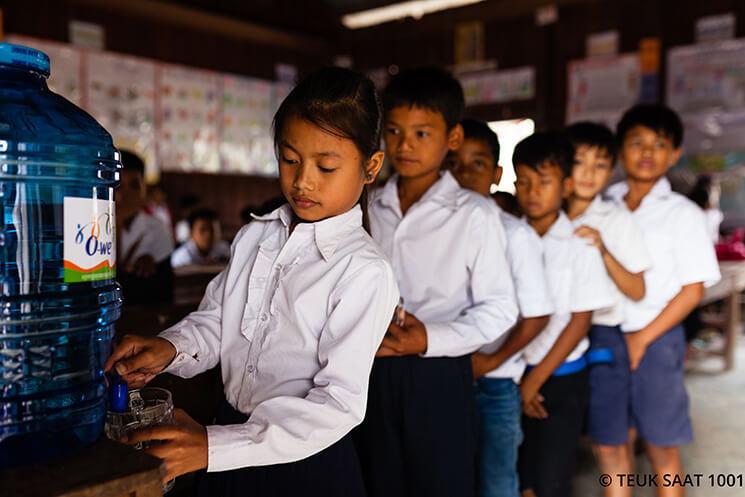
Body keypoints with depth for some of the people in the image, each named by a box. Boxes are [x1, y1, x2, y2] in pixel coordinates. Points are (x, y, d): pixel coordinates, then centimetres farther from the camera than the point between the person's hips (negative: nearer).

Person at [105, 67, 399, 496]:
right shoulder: (254, 238, 0)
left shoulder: (365, 271, -20)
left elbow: (339, 404, -23)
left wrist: (215, 447, -30)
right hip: (232, 443, 6)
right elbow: (215, 321, 8)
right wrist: (170, 349, -15)